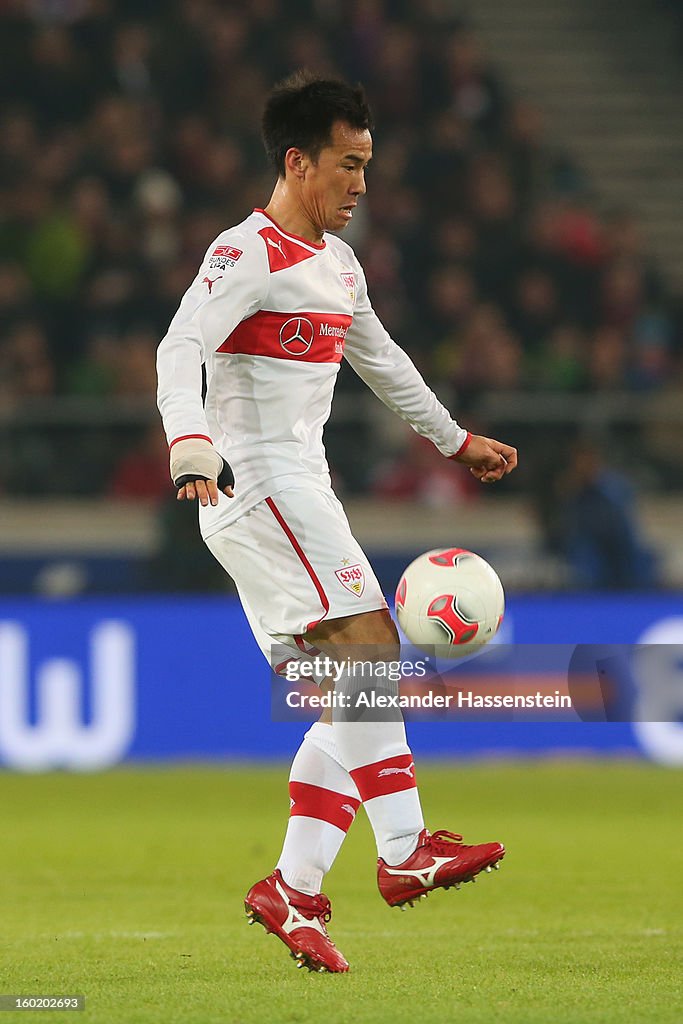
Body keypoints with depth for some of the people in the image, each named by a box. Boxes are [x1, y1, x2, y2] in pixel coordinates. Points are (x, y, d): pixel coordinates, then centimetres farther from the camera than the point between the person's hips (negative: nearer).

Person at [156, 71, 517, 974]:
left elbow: (380, 359, 34)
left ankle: (294, 894, 1)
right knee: (369, 644, -20)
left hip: (299, 494, 9)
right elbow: (182, 349, -24)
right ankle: (406, 851, -25)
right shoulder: (248, 254, -10)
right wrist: (191, 445, -41)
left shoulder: (336, 263, 18)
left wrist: (453, 438, 43)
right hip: (258, 485, -9)